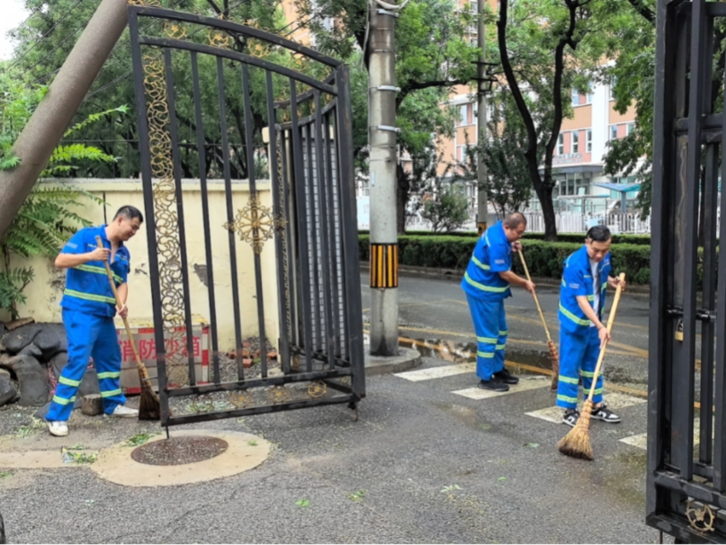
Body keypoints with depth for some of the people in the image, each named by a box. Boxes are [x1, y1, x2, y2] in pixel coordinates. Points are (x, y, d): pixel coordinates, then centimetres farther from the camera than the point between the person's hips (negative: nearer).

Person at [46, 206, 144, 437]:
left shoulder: (124, 252, 11)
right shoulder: (86, 235, -8)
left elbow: (122, 282, 8)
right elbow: (60, 261, -14)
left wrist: (121, 304, -12)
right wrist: (90, 256, -26)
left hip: (104, 314, 8)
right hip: (79, 311, -8)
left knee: (111, 358, 17)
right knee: (78, 360, -13)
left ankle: (114, 404, 33)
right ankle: (56, 417, -5)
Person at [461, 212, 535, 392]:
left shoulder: (499, 229, 1)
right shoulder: (497, 243, -28)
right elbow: (504, 273, -23)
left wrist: (512, 247, 0)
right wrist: (525, 283, -8)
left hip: (492, 291, 10)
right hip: (483, 292, -10)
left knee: (500, 331, 17)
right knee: (488, 334, -4)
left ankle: (498, 370, 30)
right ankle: (486, 378, 5)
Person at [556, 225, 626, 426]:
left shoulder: (604, 257, -5)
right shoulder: (575, 264, -28)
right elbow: (581, 300, -28)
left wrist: (611, 281, -6)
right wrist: (601, 326, -31)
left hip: (594, 320, 7)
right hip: (575, 322, -7)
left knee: (593, 363, 16)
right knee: (570, 364, 1)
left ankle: (596, 405, 28)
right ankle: (569, 410, 10)